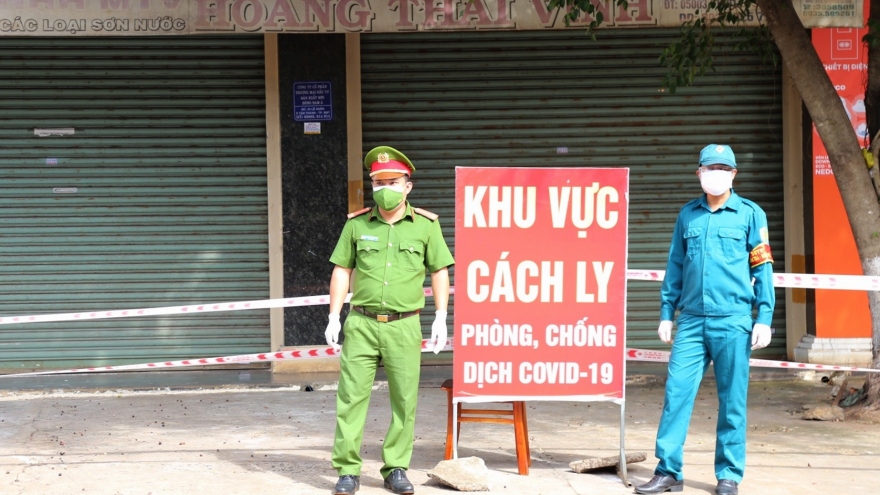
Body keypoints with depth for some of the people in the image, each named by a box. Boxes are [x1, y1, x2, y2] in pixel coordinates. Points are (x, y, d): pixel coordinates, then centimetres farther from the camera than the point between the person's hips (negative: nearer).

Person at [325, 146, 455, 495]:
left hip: (404, 325, 0)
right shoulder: (356, 224, 5)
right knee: (351, 396, -2)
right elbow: (342, 270, 9)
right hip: (361, 324, 0)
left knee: (404, 400, 2)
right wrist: (334, 318, 3)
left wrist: (440, 319, 2)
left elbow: (439, 272, 8)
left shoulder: (425, 225, 3)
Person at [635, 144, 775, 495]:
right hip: (691, 320, 3)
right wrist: (666, 313, 11)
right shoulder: (688, 214, 12)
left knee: (732, 401, 2)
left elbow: (762, 268, 2)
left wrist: (764, 318, -4)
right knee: (676, 392, -2)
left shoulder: (750, 214, 3)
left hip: (732, 321, -3)